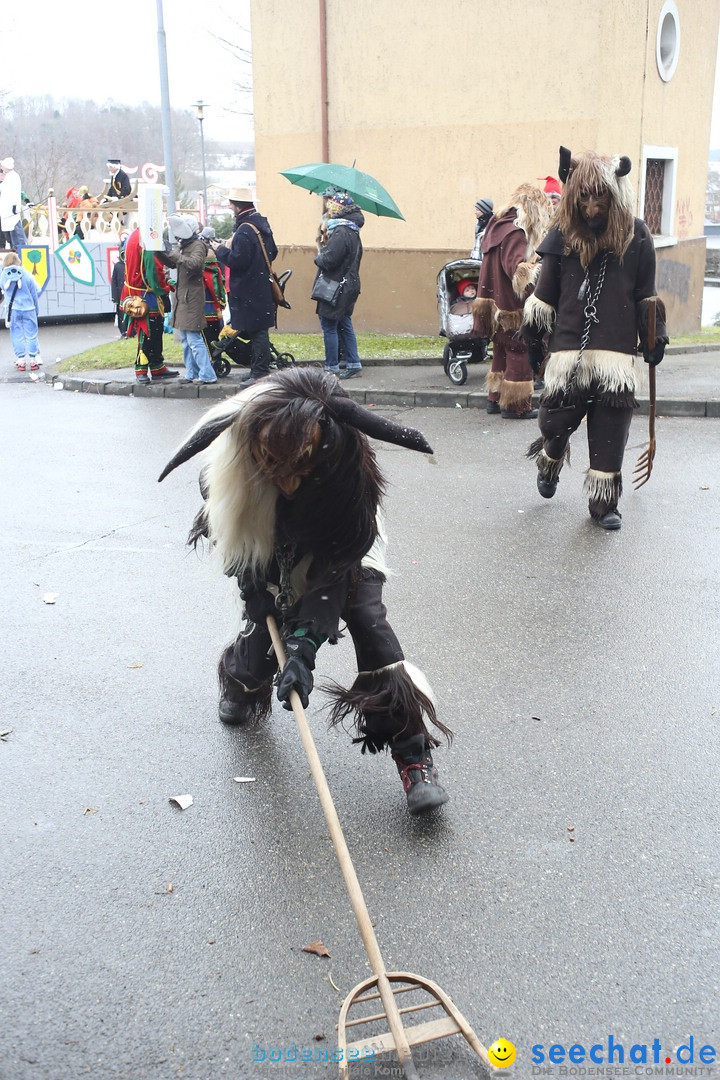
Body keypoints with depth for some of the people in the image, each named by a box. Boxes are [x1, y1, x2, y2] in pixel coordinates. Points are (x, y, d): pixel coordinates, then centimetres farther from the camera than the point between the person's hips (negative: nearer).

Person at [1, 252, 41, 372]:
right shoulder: (27, 275, -7)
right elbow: (34, 294, 0)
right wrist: (37, 310, 13)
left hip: (12, 310, 1)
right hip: (28, 309, -1)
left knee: (16, 335, 8)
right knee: (31, 335, 7)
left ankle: (21, 361, 8)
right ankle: (33, 360, 8)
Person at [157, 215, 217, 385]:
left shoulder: (198, 245, -11)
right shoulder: (181, 245, 17)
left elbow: (195, 263, -28)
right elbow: (171, 263, 24)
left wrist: (178, 256, -29)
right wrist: (160, 252, 9)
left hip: (192, 296, -10)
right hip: (181, 295, 10)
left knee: (194, 338, -13)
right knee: (185, 338, 13)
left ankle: (207, 375, -11)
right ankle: (192, 374, 19)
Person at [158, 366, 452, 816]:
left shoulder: (343, 465, -41)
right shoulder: (230, 457, -35)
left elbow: (334, 567, -35)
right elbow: (230, 533, -11)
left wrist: (304, 648, -42)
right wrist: (256, 586, -16)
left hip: (342, 547, -2)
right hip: (266, 549, 2)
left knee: (369, 621, -20)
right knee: (264, 632, -4)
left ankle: (414, 756, -14)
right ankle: (239, 683, 36)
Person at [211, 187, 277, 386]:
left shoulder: (244, 231, -19)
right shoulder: (261, 223, 11)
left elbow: (238, 260, -24)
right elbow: (272, 252, 18)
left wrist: (221, 250, -8)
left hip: (250, 292, -9)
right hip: (263, 286, 9)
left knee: (256, 332, -5)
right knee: (257, 331, 13)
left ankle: (260, 372, -1)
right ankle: (259, 368, 20)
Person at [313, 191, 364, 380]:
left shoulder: (341, 233, -19)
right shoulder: (352, 232, 13)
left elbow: (328, 260, -24)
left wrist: (318, 257, -4)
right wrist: (323, 256, 13)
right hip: (348, 287, 10)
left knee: (329, 328, -3)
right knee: (344, 326, 14)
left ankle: (332, 368, 1)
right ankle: (354, 365, 16)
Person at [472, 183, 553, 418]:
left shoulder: (498, 226, 11)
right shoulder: (515, 232, -18)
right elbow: (516, 269, -26)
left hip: (498, 305, 9)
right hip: (513, 310, -9)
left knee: (502, 353, 18)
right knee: (520, 354, -1)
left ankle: (496, 398, 27)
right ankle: (515, 405, 3)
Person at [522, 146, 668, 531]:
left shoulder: (636, 236, 2)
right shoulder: (563, 235, 1)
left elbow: (647, 296, 10)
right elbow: (545, 292, 10)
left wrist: (654, 338, 11)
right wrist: (532, 334, 12)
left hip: (618, 353, 0)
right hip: (568, 349, 0)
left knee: (609, 434, 0)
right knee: (557, 420, 3)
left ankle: (604, 503, 13)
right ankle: (549, 464, 37)